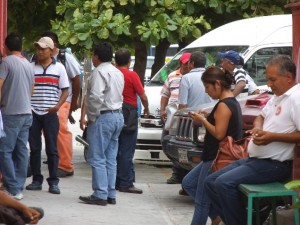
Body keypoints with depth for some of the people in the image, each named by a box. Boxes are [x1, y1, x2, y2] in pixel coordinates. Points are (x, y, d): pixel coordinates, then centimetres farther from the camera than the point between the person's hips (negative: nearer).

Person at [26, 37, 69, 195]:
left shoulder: (59, 68, 5)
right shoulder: (30, 67, 6)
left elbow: (65, 90, 6)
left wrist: (57, 106, -9)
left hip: (50, 114, -1)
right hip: (33, 113, 1)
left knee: (52, 149, 0)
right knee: (34, 148, 5)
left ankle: (53, 182, 4)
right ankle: (36, 180, 13)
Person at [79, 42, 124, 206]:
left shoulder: (99, 72, -14)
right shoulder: (118, 73, 16)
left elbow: (96, 96, -24)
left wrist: (92, 117, -12)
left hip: (103, 118, -9)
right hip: (118, 115, 9)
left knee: (97, 159, -6)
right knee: (110, 158, 12)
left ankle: (100, 195, -8)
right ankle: (111, 195, 14)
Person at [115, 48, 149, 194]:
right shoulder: (132, 75, -10)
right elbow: (143, 96, -8)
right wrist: (146, 109, 8)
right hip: (129, 115, -5)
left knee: (115, 150, 12)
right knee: (127, 152, -4)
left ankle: (115, 181, 16)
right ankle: (126, 183, -4)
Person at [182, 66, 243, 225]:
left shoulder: (224, 105, -18)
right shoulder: (233, 102, 12)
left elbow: (219, 134, -23)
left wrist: (203, 120, -12)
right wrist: (207, 117, 10)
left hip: (216, 159, -11)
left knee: (202, 200, -4)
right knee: (188, 183, 19)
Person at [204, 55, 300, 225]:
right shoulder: (277, 96, 15)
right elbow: (261, 117, 28)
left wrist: (272, 137, -25)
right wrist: (257, 128, 4)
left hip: (274, 164, -11)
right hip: (254, 159, 11)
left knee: (224, 183, -24)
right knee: (211, 182, 6)